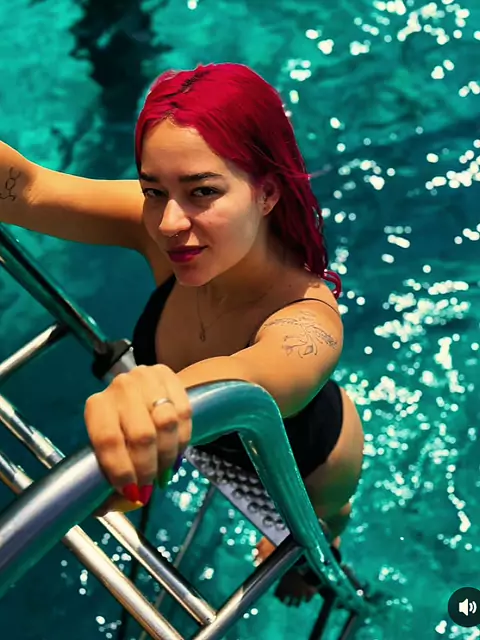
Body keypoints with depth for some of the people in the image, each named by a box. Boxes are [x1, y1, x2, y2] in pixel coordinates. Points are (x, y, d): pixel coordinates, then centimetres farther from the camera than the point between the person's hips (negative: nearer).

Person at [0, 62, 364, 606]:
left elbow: (264, 372, -71)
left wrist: (169, 389, -94)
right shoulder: (161, 226, -35)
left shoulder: (310, 318, -48)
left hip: (307, 456, -3)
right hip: (216, 443, 3)